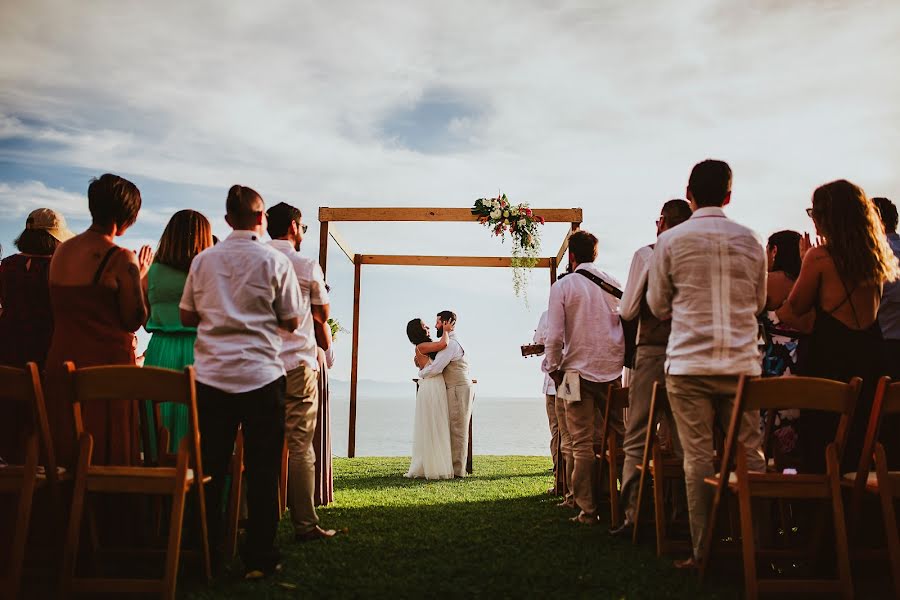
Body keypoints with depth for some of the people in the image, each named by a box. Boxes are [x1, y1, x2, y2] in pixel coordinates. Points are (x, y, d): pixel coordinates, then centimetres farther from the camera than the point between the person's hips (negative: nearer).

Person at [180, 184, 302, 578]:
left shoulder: (204, 260, 5)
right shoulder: (275, 261, -3)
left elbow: (187, 316, 10)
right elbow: (292, 321, -1)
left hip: (211, 374, 3)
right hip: (260, 375, -3)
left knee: (210, 469, 10)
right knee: (262, 471, 5)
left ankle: (208, 555, 17)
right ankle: (259, 558, 9)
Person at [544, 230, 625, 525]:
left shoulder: (562, 286, -4)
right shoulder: (614, 283, 6)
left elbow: (554, 336, -7)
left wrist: (553, 369, 5)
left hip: (578, 371, -3)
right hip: (613, 370, 3)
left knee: (583, 444, 2)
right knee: (621, 436, 8)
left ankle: (587, 510, 6)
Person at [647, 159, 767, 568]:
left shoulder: (670, 241, -1)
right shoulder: (751, 241, 6)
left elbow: (658, 307, 7)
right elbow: (759, 303, 18)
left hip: (689, 363, -2)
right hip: (742, 363, 2)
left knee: (698, 458, 1)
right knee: (750, 454, 7)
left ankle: (704, 552, 6)